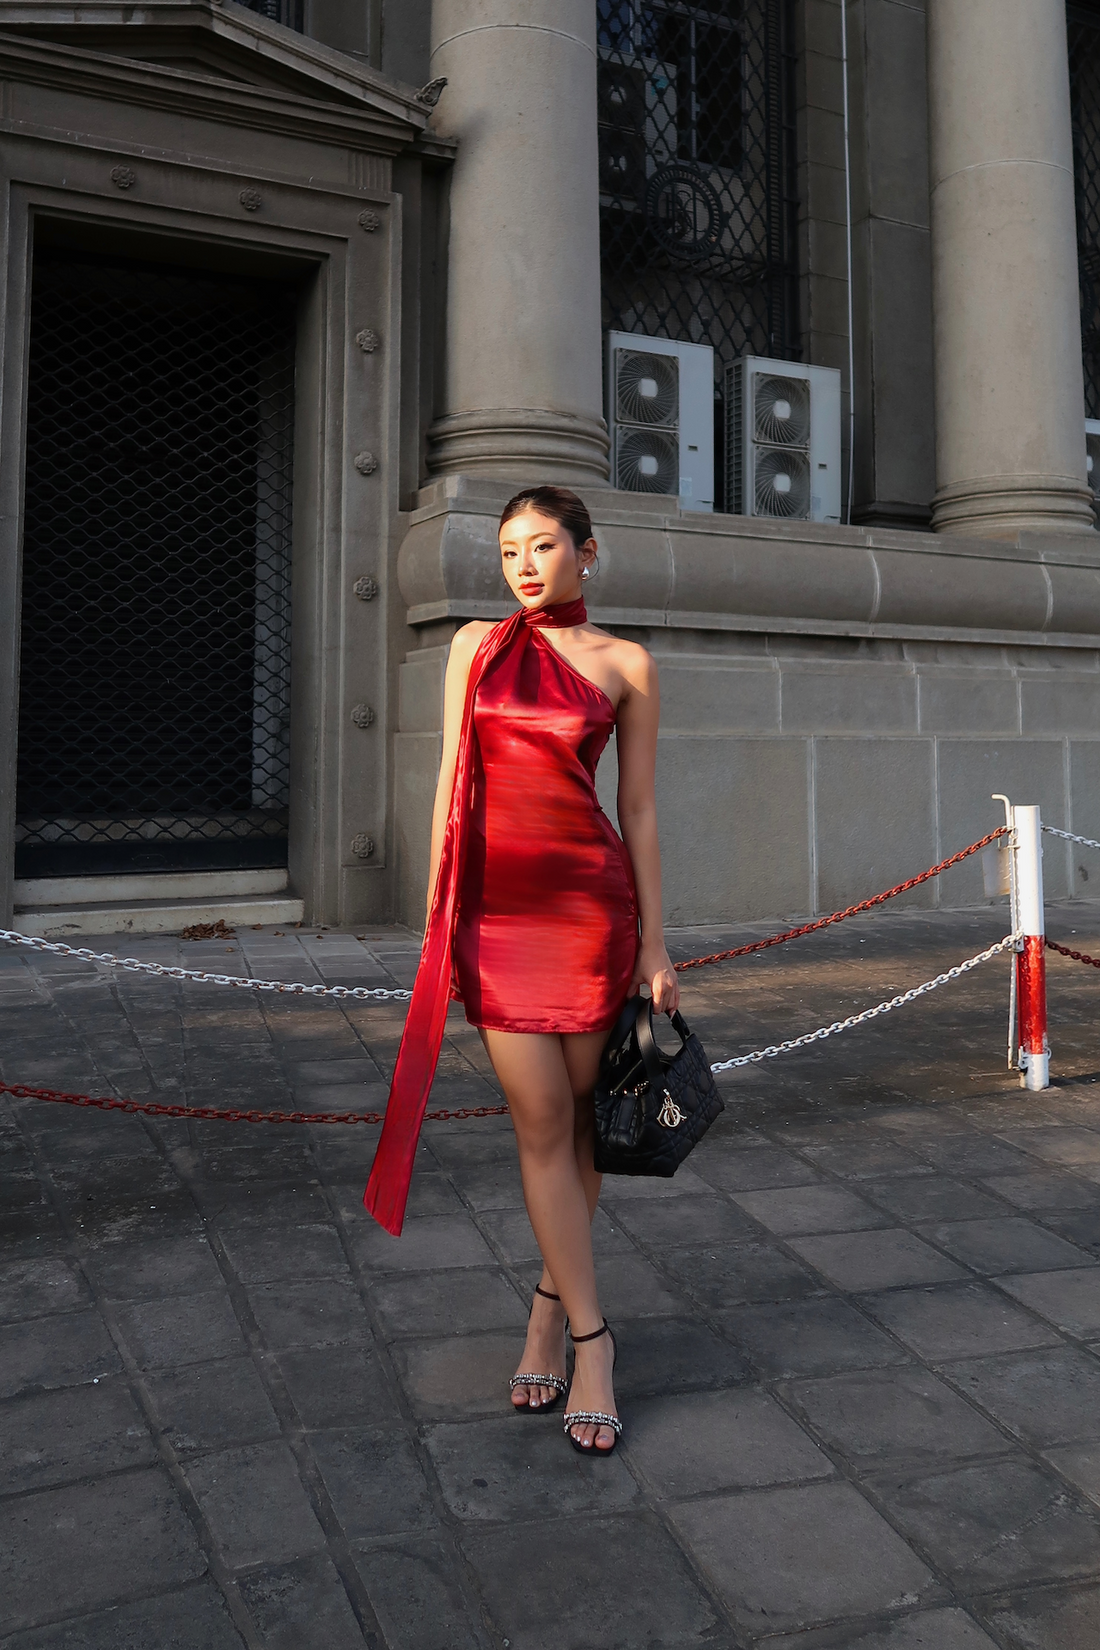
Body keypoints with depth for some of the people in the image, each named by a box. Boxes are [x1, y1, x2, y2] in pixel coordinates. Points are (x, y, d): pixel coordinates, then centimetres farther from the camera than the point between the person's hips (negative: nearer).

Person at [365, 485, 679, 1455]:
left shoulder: (627, 666, 5)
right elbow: (453, 785, 8)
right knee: (542, 1122, 0)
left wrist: (655, 945, 3)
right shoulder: (477, 646, 9)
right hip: (493, 905, 1)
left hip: (589, 900, -1)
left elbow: (641, 810, 5)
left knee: (579, 1116, 7)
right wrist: (437, 917, 4)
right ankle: (591, 1336, 12)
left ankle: (552, 1305, 27)